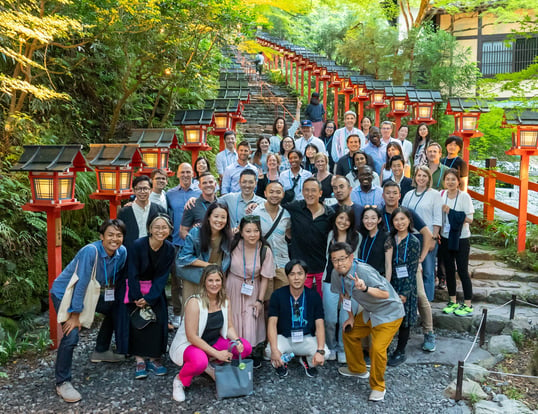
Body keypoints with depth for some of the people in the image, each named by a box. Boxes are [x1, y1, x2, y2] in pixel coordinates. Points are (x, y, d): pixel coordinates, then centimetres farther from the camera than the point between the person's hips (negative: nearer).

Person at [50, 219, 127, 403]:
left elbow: (115, 278, 4)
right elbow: (81, 284, -29)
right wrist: (75, 315, -25)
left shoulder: (122, 252, -13)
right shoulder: (91, 251, -33)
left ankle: (100, 351, 36)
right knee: (71, 335, -22)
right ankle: (62, 383, -5)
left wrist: (113, 297, 8)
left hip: (88, 293, 8)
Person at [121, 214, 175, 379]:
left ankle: (154, 358, 1)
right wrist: (137, 299, -16)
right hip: (135, 289, -2)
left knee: (158, 320, -10)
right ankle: (139, 359, -4)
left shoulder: (169, 249, -8)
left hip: (155, 289, 3)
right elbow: (133, 274, -15)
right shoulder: (138, 245, -19)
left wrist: (149, 299, -16)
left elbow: (162, 277, -7)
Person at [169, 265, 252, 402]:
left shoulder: (225, 301, -3)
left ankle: (210, 366, 8)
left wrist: (237, 341, -17)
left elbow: (229, 327, 5)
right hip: (189, 344, -6)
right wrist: (216, 353, -26)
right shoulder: (194, 302, -23)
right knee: (200, 361, -40)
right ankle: (179, 380, -5)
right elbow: (192, 336, -25)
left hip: (215, 342, 7)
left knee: (246, 348, -13)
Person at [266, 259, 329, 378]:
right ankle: (281, 363, 7)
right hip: (284, 338, -1)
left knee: (325, 353, -27)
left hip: (306, 338, 1)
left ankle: (308, 362, 11)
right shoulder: (278, 295, -9)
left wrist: (320, 350, -27)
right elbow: (272, 323, -15)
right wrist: (274, 349, -31)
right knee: (269, 351, -33)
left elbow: (319, 325, -10)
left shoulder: (314, 296, -6)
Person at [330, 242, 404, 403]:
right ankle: (357, 370, 39)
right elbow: (345, 294, 11)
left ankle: (378, 387, 4)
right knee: (349, 333, 17)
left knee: (377, 348, -20)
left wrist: (365, 288, -56)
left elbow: (386, 294, -40)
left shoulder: (364, 271, -32)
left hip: (389, 312, -9)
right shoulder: (337, 274, -8)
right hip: (369, 312, 9)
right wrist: (351, 317, 10)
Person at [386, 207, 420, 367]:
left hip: (406, 286, -3)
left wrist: (405, 293, -13)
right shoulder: (389, 239, 4)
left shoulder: (414, 242, -7)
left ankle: (400, 352, 20)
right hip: (390, 284, 3)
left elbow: (412, 270, -9)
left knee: (404, 320, 7)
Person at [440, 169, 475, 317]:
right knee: (449, 270, 12)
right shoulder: (441, 195, 3)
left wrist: (451, 212, -19)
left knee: (462, 271, -1)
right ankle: (452, 302, 24)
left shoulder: (464, 196, -11)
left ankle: (468, 305, 9)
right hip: (446, 238, 5)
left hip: (461, 239, -5)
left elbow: (469, 219, -14)